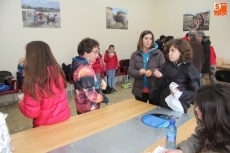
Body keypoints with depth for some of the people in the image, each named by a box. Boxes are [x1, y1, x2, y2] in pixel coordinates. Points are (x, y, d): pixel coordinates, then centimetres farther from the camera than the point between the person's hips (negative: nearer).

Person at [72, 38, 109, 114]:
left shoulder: (79, 64, 4)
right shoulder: (85, 69, -26)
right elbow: (91, 95, -28)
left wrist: (99, 85, 3)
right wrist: (104, 98, -11)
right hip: (89, 110, -9)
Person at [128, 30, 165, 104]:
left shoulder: (158, 53, -2)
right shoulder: (135, 54, 3)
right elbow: (130, 71, -1)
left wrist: (152, 72, -25)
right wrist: (139, 72, -23)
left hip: (155, 90, -1)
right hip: (139, 90, 2)